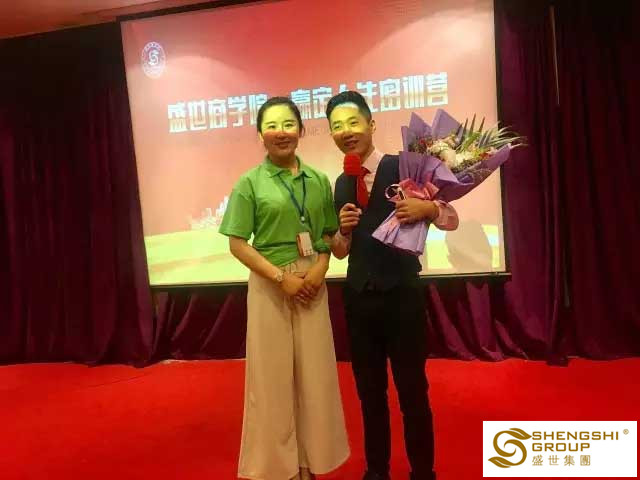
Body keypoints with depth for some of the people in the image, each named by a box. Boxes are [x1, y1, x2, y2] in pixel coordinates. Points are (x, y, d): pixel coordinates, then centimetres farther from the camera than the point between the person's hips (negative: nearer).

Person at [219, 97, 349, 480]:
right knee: (273, 373, 5)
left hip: (313, 284, 3)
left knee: (314, 371, 9)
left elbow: (329, 234, 9)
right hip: (270, 285, -3)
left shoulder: (319, 180, 6)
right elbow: (237, 243, -7)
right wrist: (282, 277, -14)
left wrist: (320, 268, -10)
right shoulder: (250, 183, -4)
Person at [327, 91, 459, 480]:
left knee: (412, 389, 8)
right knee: (369, 391, 17)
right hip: (359, 298, 5)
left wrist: (429, 208, -27)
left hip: (402, 294, -4)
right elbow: (340, 251, 11)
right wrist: (343, 229, -11)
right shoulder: (341, 184, 7)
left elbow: (452, 220, -6)